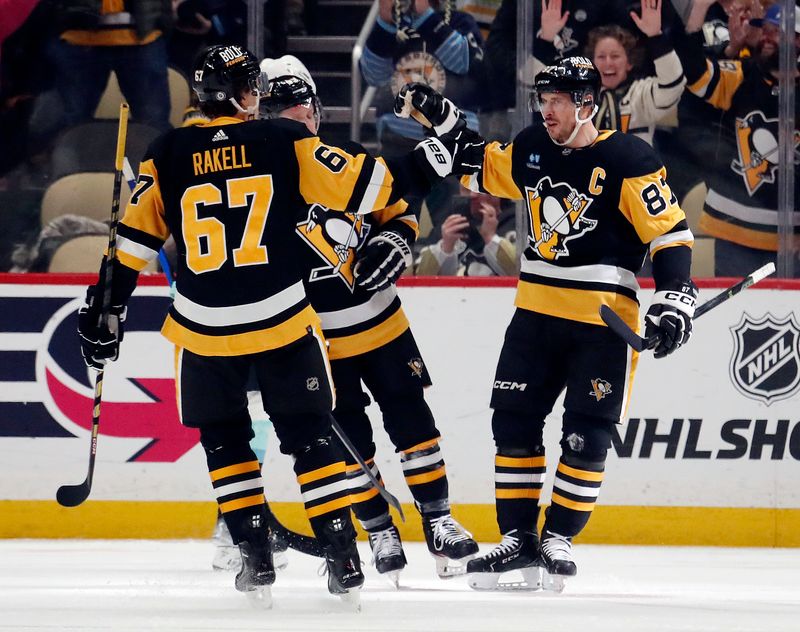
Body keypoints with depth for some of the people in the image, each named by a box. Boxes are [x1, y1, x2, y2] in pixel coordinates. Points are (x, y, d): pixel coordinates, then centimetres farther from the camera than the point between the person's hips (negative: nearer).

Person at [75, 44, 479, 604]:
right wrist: (428, 163, 5)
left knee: (225, 442, 18)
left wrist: (106, 310, 10)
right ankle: (344, 562, 4)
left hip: (204, 331, 1)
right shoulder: (286, 143, -3)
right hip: (283, 324, -1)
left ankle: (256, 559, 12)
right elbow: (361, 185, -5)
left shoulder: (168, 156, 1)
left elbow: (135, 241, 2)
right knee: (311, 437, 9)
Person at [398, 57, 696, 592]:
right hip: (538, 308, 6)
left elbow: (670, 231, -11)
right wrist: (445, 125, 15)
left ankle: (559, 538, 8)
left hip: (604, 317, -6)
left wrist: (675, 296, -21)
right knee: (514, 421, 2)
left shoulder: (627, 160, -11)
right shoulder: (531, 149, 6)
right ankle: (518, 538, 9)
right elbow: (484, 171, 25)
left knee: (586, 436, -5)